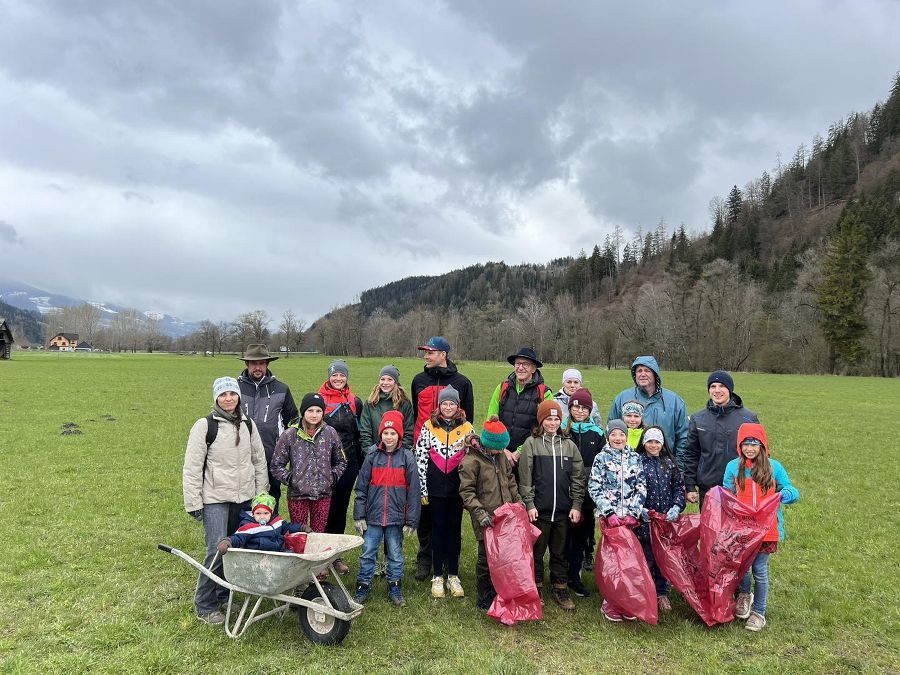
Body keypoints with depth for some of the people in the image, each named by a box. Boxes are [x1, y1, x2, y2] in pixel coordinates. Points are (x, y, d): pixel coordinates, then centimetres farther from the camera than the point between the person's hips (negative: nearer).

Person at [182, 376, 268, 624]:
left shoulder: (248, 425, 8)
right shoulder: (204, 426, -6)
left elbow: (259, 461, 13)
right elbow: (192, 467, -6)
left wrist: (261, 494, 9)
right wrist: (193, 503, -8)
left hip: (244, 498, 5)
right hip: (215, 499, -5)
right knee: (218, 550, -11)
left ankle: (224, 595, 27)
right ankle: (205, 606, 5)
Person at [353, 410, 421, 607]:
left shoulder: (407, 458, -4)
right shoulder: (372, 456, 0)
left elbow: (413, 491, -2)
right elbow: (361, 488, 3)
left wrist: (411, 521, -4)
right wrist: (359, 515, -1)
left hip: (396, 517, -1)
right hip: (373, 516, 1)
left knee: (395, 555, 12)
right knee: (367, 553, 7)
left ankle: (395, 588, 27)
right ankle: (363, 587, 23)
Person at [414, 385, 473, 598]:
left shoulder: (467, 428, 2)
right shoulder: (428, 427, 0)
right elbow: (420, 458, -2)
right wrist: (422, 489, -6)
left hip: (458, 486, 1)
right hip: (435, 487, -1)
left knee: (455, 529, 8)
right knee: (438, 529, 6)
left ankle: (453, 576, 18)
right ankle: (437, 576, 17)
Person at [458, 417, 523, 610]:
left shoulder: (500, 455, 7)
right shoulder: (471, 460, -15)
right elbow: (466, 492, -15)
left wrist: (518, 500, 13)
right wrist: (480, 513, -21)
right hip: (487, 520, -6)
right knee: (486, 557, 3)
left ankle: (498, 594, 29)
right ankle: (484, 600, 19)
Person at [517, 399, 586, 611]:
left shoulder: (569, 445, 7)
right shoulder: (531, 443, -3)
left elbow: (578, 478, 8)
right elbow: (525, 477, -5)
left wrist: (576, 505, 2)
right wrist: (529, 504, -9)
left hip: (563, 510, 3)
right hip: (539, 509, -3)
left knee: (560, 552, 13)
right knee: (537, 551, 8)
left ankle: (560, 589, 26)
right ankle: (536, 589, 22)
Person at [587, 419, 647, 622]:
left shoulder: (635, 458, 8)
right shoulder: (601, 458, 1)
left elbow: (641, 488, 6)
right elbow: (594, 488, -3)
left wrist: (633, 512, -5)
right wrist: (609, 512, -10)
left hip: (631, 517, 2)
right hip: (609, 516, -2)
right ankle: (610, 603, 8)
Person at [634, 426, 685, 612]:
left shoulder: (670, 463, 9)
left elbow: (678, 487, 10)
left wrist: (677, 507, -5)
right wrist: (639, 509, -14)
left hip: (667, 519, 3)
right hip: (644, 519, -3)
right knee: (646, 558, -1)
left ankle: (662, 593, 24)